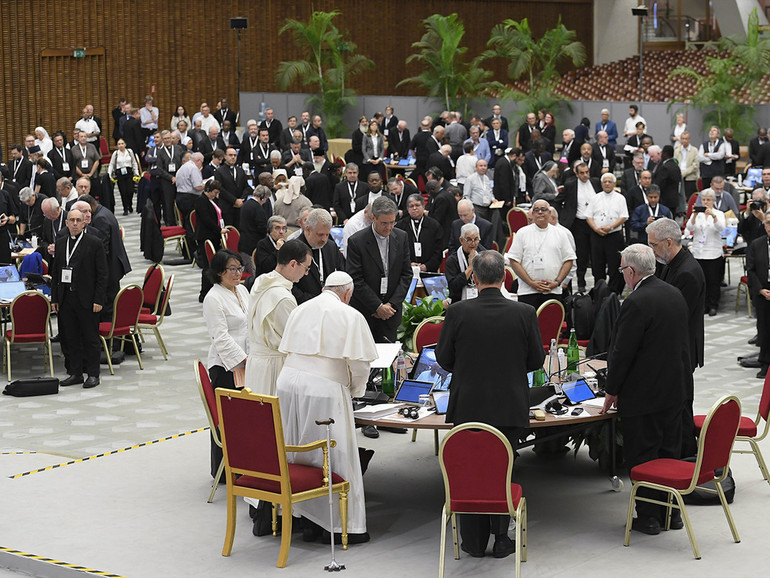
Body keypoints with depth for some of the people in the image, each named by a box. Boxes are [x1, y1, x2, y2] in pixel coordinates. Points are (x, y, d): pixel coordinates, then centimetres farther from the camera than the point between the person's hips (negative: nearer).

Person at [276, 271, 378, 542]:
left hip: (288, 381, 6)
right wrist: (355, 391, 15)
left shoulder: (300, 310, 15)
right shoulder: (351, 317, -2)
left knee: (294, 454, 15)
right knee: (335, 457, 1)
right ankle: (345, 525, 7)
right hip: (324, 389, -6)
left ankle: (299, 514, 22)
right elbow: (359, 364, -6)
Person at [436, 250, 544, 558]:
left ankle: (474, 541, 18)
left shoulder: (458, 313, -11)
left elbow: (443, 358, -2)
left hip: (468, 406, 0)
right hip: (510, 406, 0)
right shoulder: (524, 313, -9)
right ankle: (501, 539, 17)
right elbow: (537, 360, 0)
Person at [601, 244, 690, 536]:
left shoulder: (636, 303, -21)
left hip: (642, 395, -8)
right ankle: (672, 511, 24)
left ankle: (648, 516, 8)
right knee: (670, 452, 16)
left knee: (642, 457, 2)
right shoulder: (675, 295, 6)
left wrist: (612, 391, -8)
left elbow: (622, 352, -18)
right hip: (674, 390, 8)